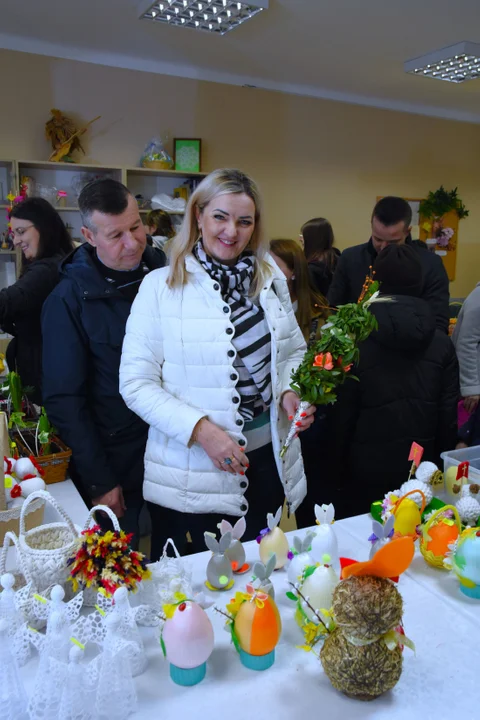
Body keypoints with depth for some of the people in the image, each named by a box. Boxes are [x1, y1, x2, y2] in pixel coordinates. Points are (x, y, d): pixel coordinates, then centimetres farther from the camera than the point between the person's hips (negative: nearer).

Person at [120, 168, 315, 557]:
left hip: (267, 455, 4)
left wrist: (290, 391, -6)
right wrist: (201, 430, -21)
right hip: (193, 468, -4)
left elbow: (294, 350, 14)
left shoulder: (271, 278, 3)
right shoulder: (161, 287, -10)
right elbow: (136, 384, -10)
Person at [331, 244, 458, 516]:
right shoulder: (443, 343, -5)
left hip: (368, 466, -2)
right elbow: (448, 414, -2)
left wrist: (341, 463, 4)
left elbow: (344, 411, -9)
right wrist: (442, 462, 11)